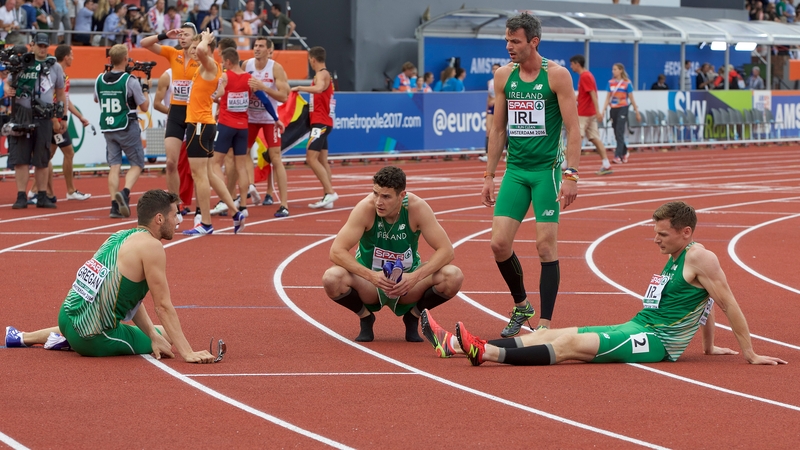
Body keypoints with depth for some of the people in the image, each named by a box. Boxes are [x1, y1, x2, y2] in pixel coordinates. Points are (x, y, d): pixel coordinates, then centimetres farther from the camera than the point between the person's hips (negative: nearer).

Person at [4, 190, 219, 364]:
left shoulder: (120, 237, 12)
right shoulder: (150, 246, -14)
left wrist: (153, 336, 5)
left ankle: (23, 337, 32)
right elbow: (163, 306, -17)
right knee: (167, 335, 10)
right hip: (94, 338, -9)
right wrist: (187, 353, -17)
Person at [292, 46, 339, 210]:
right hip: (320, 122, 10)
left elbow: (319, 88, -35)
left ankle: (330, 192, -22)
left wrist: (299, 88, -28)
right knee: (322, 160, 9)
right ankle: (327, 197, 7)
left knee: (311, 158, -16)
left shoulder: (322, 74, -13)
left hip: (321, 123, -10)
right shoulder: (323, 74, 18)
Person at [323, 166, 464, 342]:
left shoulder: (417, 207, -19)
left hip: (408, 285, 1)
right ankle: (365, 317, 1)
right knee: (332, 279, -32)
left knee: (453, 277, -26)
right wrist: (370, 275, -38)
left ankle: (413, 316, 4)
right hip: (370, 286, -1)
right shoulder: (366, 208, -22)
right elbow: (336, 251, -25)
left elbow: (446, 250, -17)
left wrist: (416, 276, -33)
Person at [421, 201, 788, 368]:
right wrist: (708, 345, 30)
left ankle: (487, 353, -37)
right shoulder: (677, 258, 17)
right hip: (637, 330, 9)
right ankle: (454, 345, -9)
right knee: (556, 335, -2)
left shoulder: (701, 260, -12)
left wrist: (749, 353, -13)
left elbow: (728, 304, -13)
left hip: (657, 342, -9)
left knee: (569, 345, -23)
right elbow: (704, 304, 27)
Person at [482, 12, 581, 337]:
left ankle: (545, 323, 0)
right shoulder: (503, 76, 7)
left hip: (547, 169, -4)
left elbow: (573, 129, -8)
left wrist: (571, 175, -16)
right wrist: (489, 176, 11)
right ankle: (521, 306, 20)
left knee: (546, 245, -6)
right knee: (499, 243, -3)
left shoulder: (556, 76, -7)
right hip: (515, 170, 5)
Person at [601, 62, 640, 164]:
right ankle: (624, 153, 29)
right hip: (613, 109, 5)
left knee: (619, 133, -12)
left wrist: (637, 112, 3)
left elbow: (631, 99, 0)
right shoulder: (611, 83, 7)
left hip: (622, 109, -5)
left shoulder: (627, 83, -4)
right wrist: (603, 111, 1)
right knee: (616, 134, 10)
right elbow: (608, 98, 9)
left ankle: (618, 156, -14)